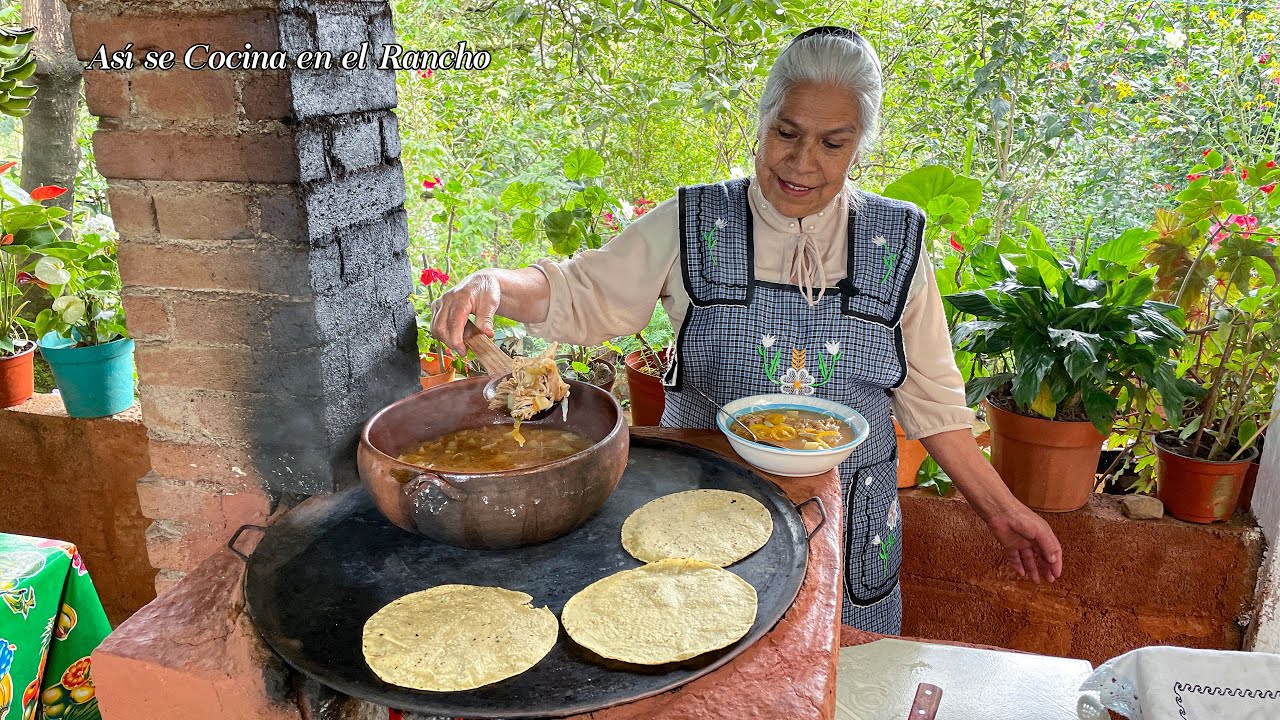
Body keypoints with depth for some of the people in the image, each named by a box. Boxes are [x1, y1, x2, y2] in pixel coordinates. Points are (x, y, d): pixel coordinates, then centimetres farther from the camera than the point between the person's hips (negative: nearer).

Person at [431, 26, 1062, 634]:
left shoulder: (894, 243, -1)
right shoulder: (691, 226, -5)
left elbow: (930, 398, 4)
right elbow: (582, 294, -4)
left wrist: (1001, 509, 3)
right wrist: (495, 285, -24)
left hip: (847, 533, 1)